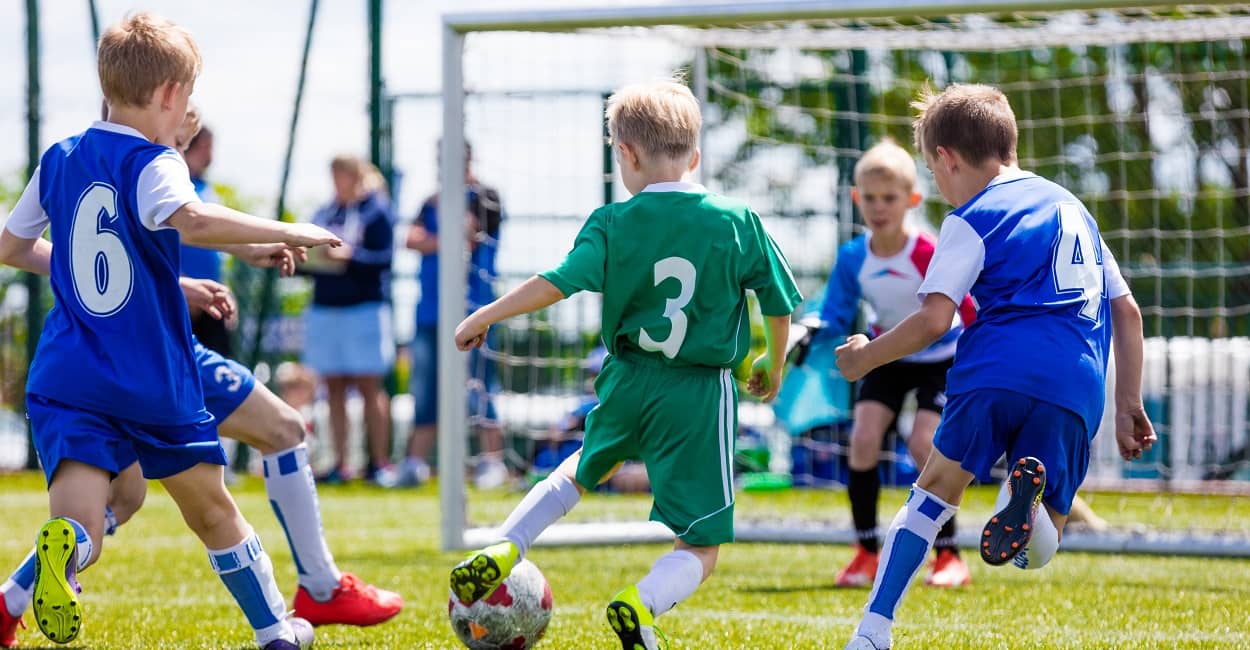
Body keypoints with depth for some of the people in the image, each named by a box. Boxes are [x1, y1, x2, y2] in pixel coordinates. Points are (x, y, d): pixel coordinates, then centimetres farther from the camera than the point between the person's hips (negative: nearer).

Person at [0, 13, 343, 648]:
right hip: (154, 382, -3)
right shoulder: (151, 164, -9)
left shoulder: (59, 160, 9)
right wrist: (287, 232, -20)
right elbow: (193, 221, -31)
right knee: (211, 508, 22)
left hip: (68, 379, 3)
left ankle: (62, 549, -48)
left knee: (79, 527, -13)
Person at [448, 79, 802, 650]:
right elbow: (779, 304, 4)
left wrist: (485, 317, -1)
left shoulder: (613, 224, -5)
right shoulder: (737, 223, -4)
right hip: (701, 393, -2)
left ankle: (499, 552, 25)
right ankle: (643, 602, -27)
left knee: (583, 470, 36)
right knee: (700, 549, 3)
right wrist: (774, 366, 23)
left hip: (628, 382, 2)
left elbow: (557, 284, -14)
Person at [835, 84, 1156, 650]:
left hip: (998, 370, -4)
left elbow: (933, 320, -4)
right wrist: (1129, 406, 27)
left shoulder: (972, 220, 7)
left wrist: (865, 357, 12)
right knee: (1036, 552, 13)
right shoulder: (1072, 207, 27)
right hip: (1076, 388, 4)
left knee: (934, 491, 16)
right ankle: (1029, 500, -24)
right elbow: (1127, 311, 26)